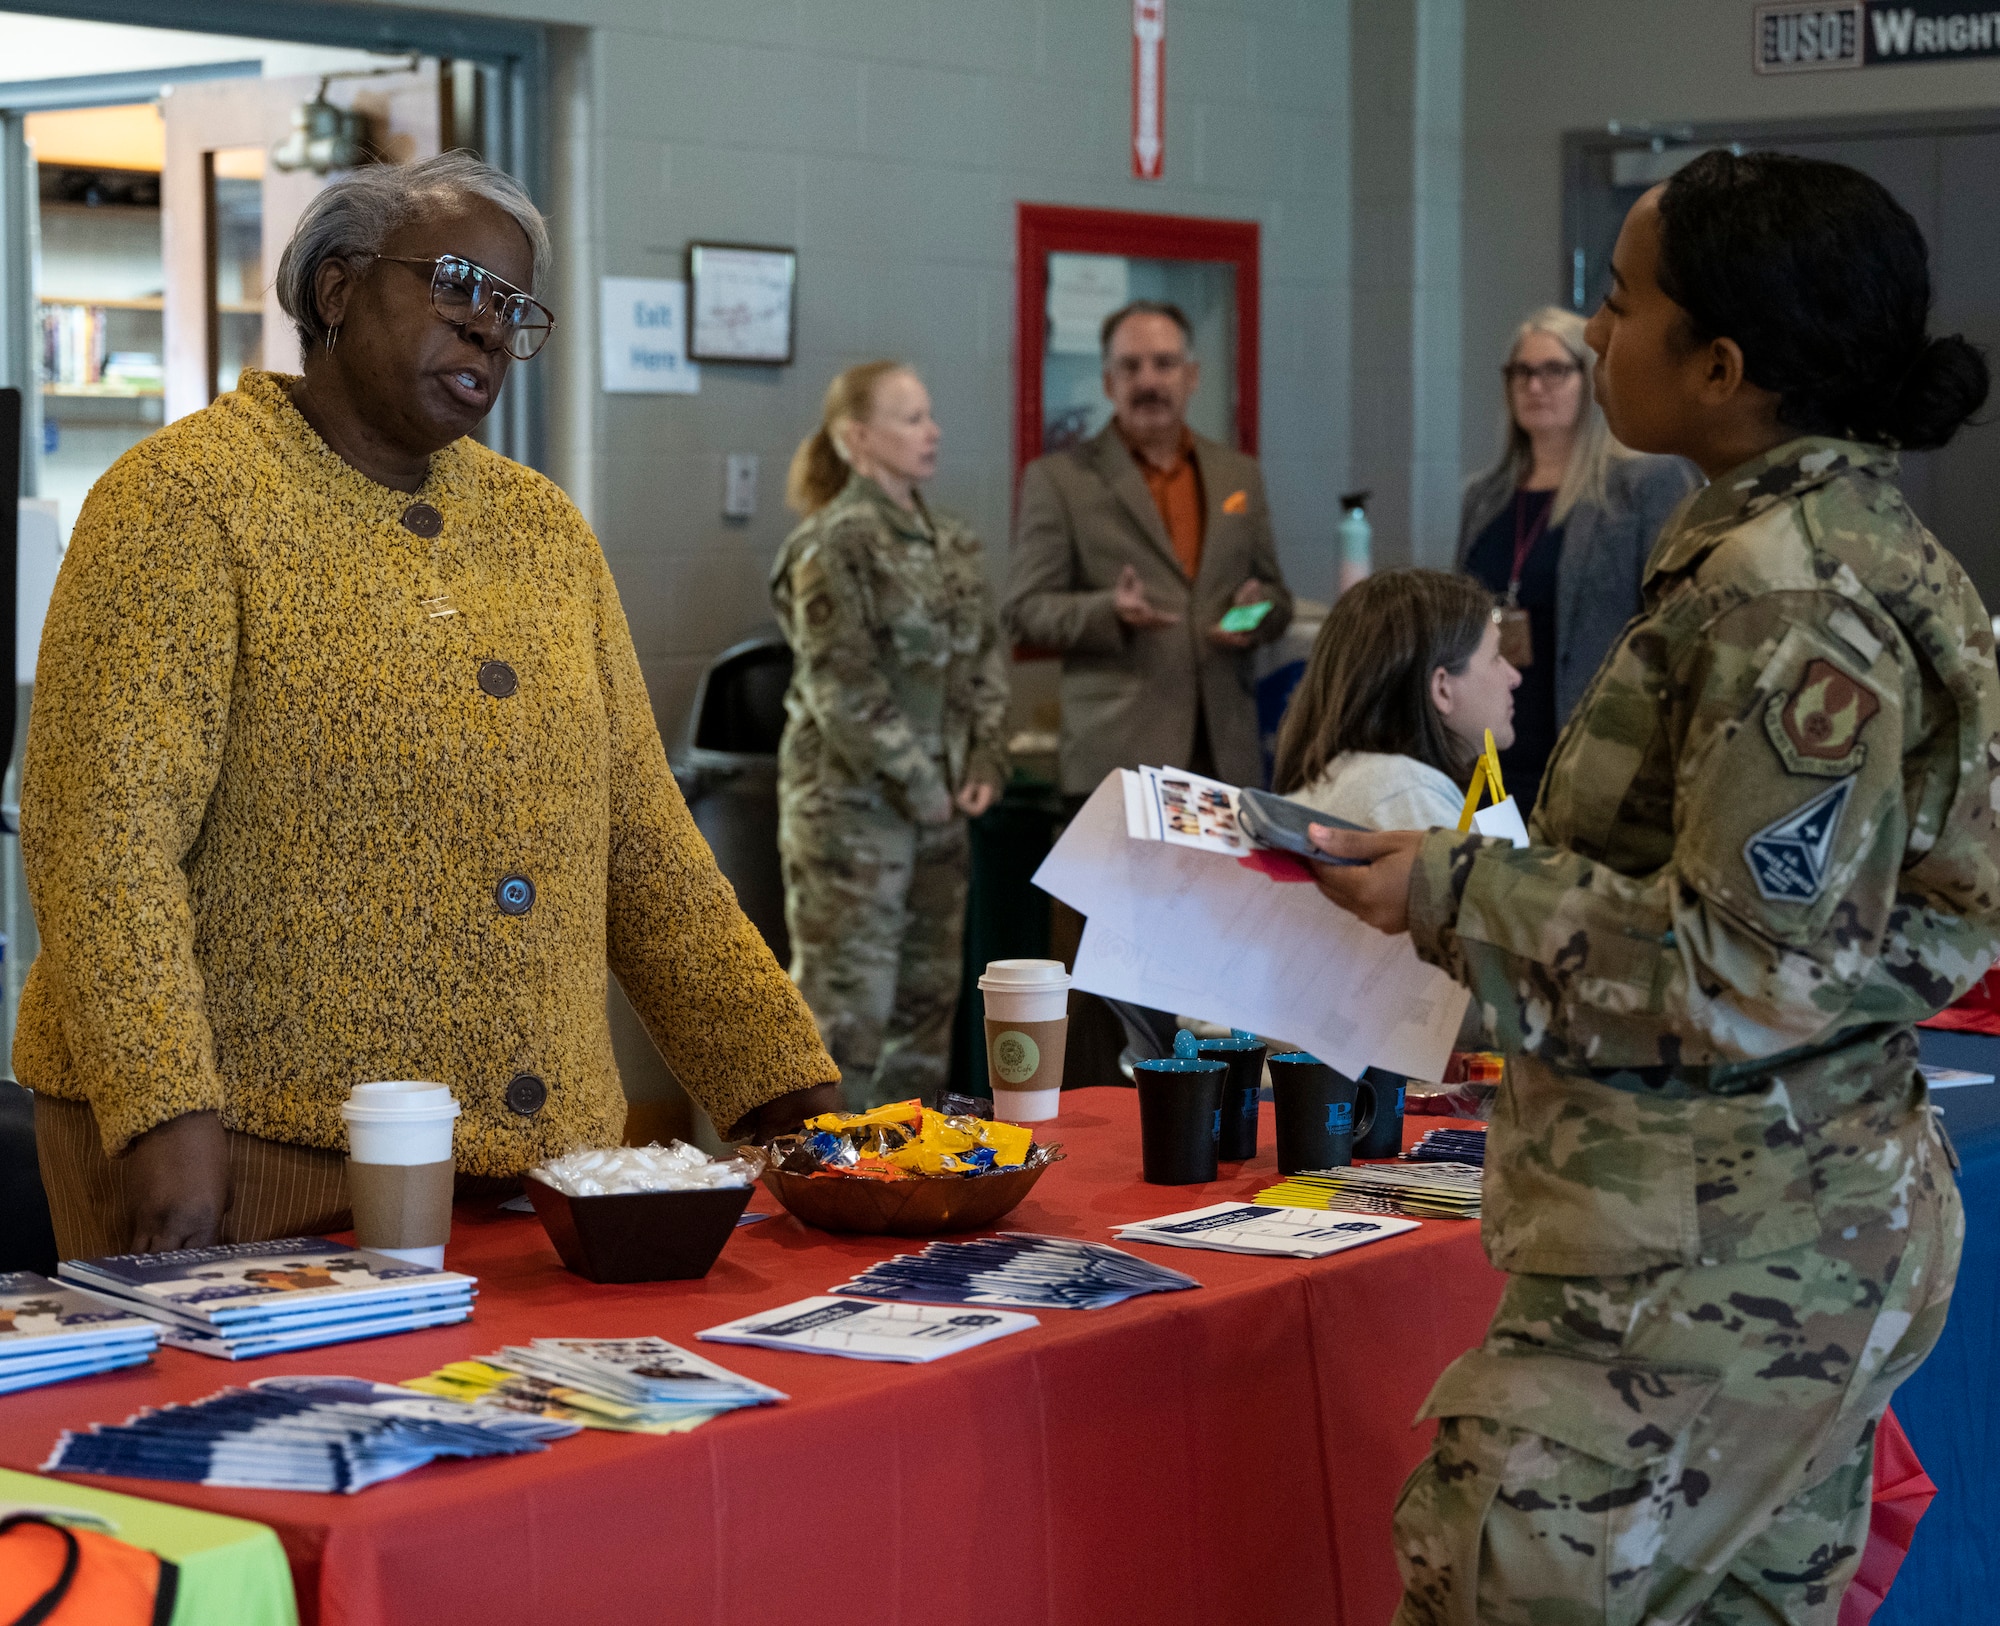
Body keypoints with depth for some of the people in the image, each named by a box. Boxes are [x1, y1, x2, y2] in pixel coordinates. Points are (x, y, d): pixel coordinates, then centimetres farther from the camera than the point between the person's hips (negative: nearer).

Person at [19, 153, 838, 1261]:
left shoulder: (544, 532, 14)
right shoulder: (189, 496, -6)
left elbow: (642, 846, 15)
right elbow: (104, 828, -15)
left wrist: (789, 1094, 8)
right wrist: (169, 1117, -26)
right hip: (263, 1156, -5)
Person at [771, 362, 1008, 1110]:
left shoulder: (954, 543, 12)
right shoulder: (832, 546, -12)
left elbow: (984, 663, 15)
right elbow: (844, 689, -17)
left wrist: (985, 762, 2)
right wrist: (917, 784, -15)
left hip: (939, 804, 8)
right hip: (851, 803, -8)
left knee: (929, 992, 12)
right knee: (848, 997, -6)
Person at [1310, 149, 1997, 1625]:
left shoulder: (1782, 600, -20)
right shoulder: (1858, 547, 11)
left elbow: (1745, 968, -21)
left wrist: (1458, 895, -14)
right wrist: (1490, 878, 15)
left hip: (1711, 1265, -10)